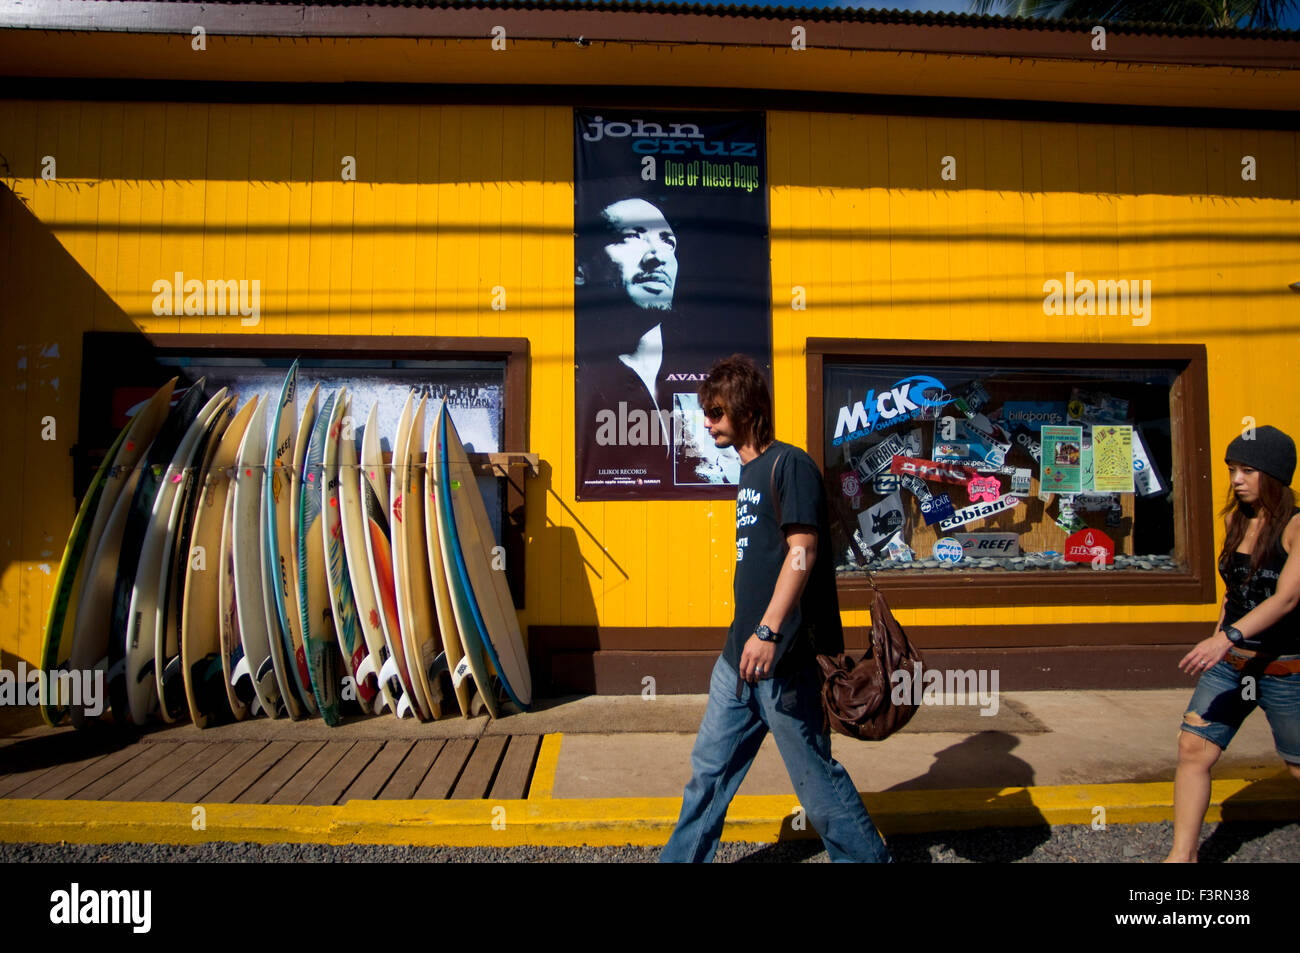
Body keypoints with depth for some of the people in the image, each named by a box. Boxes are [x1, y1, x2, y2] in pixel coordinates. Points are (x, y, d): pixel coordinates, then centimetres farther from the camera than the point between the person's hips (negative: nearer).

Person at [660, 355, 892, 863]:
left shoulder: (789, 464, -11)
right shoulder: (749, 472, 15)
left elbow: (802, 551, -20)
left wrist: (769, 632, -26)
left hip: (782, 656, -9)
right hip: (739, 654, 9)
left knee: (813, 772, 4)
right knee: (710, 767, 15)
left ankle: (867, 854, 23)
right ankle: (681, 858, 28)